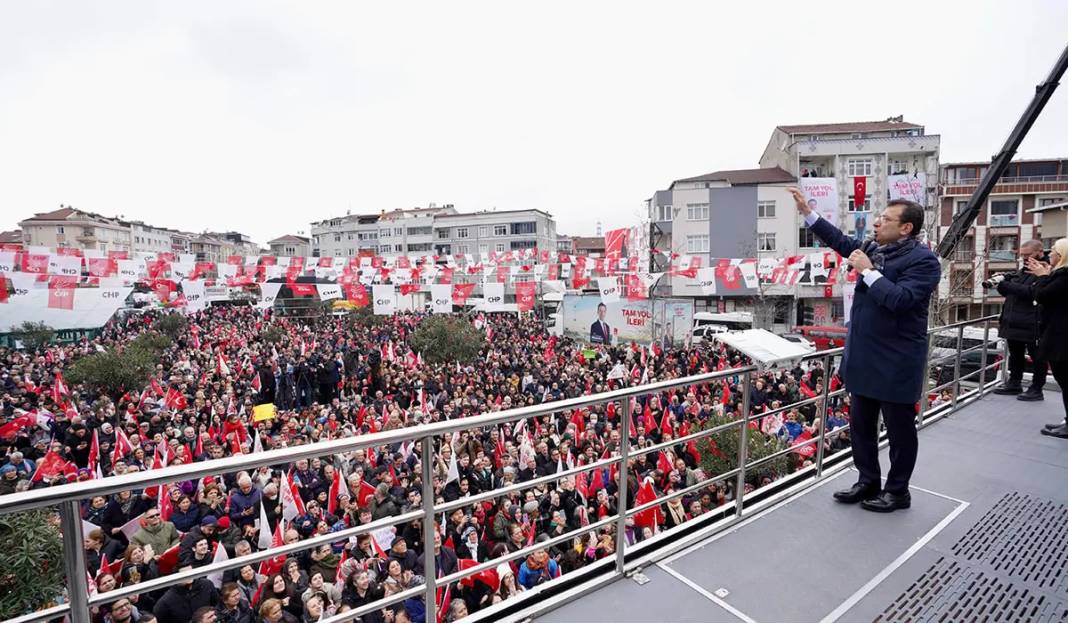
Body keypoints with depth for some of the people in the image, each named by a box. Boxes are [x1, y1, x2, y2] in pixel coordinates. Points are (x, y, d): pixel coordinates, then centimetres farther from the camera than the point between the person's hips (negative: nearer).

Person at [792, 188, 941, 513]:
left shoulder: (923, 260, -14)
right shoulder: (875, 249, 7)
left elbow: (901, 299, -26)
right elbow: (842, 241, 20)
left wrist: (867, 271, -20)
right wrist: (807, 211, 17)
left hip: (896, 362, -8)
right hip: (864, 357, 8)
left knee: (899, 429, 9)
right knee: (861, 425, 17)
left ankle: (898, 491, 26)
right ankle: (868, 482, 33)